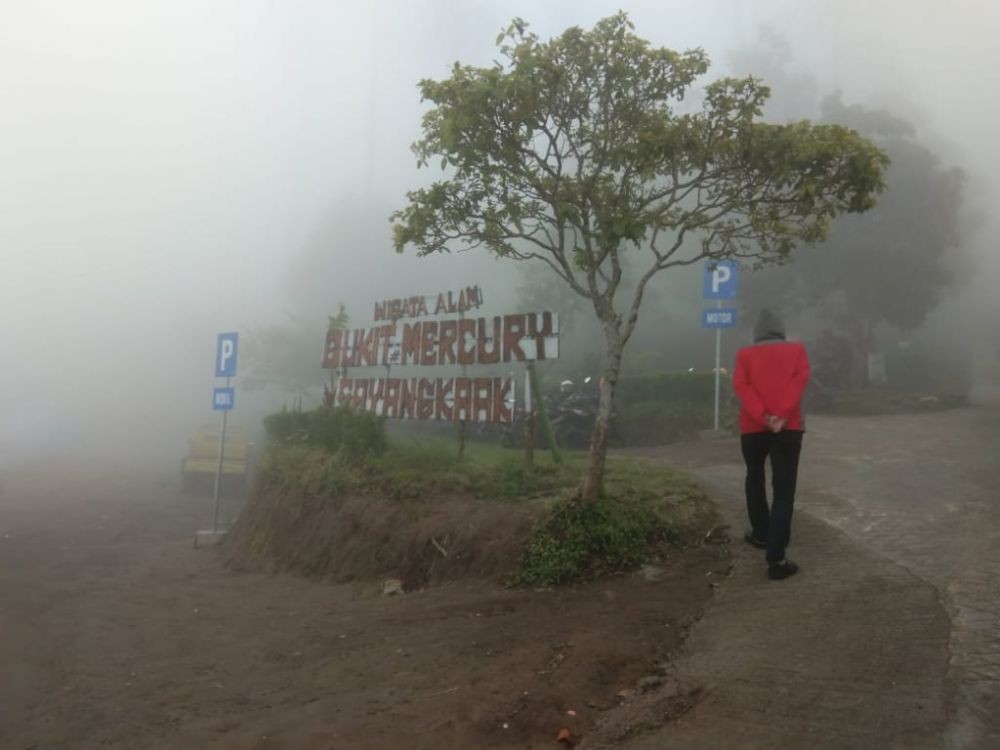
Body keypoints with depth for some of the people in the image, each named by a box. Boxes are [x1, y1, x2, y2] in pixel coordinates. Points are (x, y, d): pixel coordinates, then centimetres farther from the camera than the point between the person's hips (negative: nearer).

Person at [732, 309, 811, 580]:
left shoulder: (745, 354, 9)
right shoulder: (796, 350, 9)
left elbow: (740, 384, -7)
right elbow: (801, 378, -7)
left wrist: (763, 417, -13)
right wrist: (781, 416, -14)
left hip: (753, 427, 1)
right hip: (789, 427, -1)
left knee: (755, 479, 24)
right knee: (783, 491, -3)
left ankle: (761, 533, 33)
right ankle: (776, 559, -11)